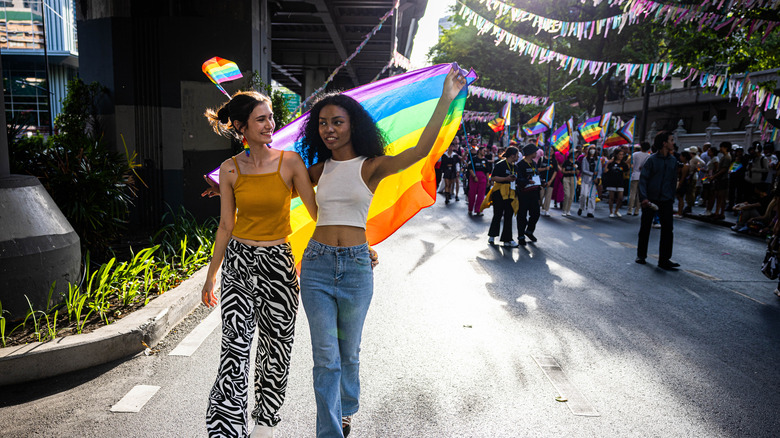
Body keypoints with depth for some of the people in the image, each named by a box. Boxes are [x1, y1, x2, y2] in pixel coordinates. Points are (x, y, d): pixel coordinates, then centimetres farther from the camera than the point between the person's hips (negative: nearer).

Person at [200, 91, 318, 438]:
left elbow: (317, 211, -2)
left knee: (275, 348, 10)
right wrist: (210, 276, 11)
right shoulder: (230, 169, 0)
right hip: (238, 264, 0)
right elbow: (226, 225, 6)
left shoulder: (290, 162, -5)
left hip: (278, 264, 0)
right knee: (235, 348, -10)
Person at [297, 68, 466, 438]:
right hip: (317, 265, 1)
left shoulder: (371, 166, -3)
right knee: (325, 358, 4)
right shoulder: (318, 169, 6)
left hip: (356, 268, -1)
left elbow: (420, 151, -17)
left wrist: (446, 100, -23)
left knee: (348, 353, 16)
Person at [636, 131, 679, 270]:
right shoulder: (652, 159, -7)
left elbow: (673, 181, 16)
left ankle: (664, 260, 2)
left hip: (666, 201, 4)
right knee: (645, 228, 8)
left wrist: (672, 198, 14)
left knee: (668, 229, -4)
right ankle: (641, 255, 23)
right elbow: (643, 179, -9)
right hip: (650, 200, -3)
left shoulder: (673, 160, 8)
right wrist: (643, 197, -19)